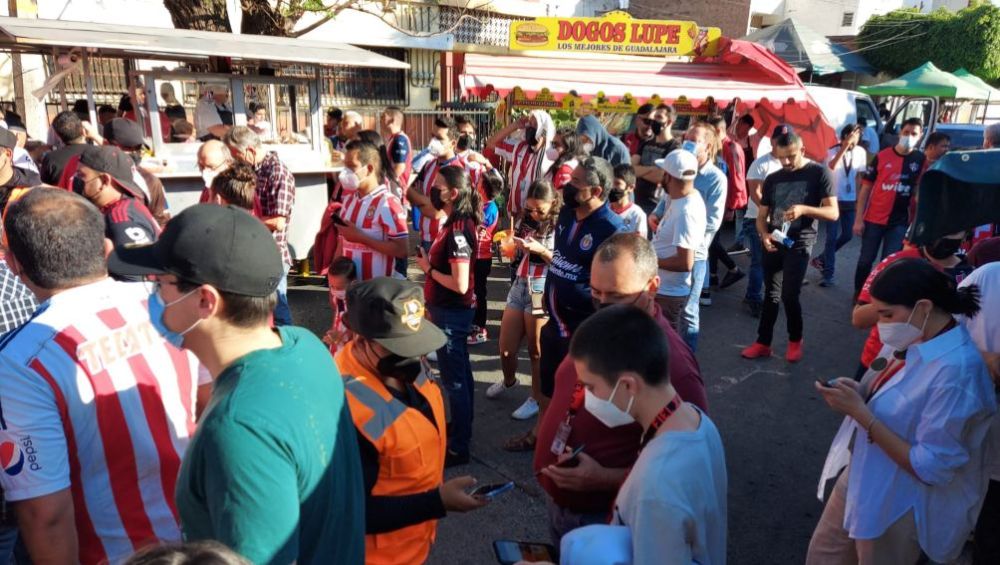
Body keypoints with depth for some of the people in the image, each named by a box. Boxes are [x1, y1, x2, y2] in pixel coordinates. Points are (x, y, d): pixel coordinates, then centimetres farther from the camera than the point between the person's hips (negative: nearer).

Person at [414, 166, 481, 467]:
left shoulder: (457, 231, -24)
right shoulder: (456, 223, 6)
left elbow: (461, 284, -27)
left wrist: (428, 268, -16)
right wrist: (430, 261, 4)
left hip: (452, 313, -10)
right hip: (451, 310, 10)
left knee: (454, 378, 1)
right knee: (460, 373, 21)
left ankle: (458, 447, 13)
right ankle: (461, 429, 38)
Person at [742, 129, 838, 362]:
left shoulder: (819, 173, -5)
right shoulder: (773, 179, 9)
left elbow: (833, 213, -9)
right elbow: (761, 216, 11)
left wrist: (804, 209, -26)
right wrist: (764, 235, -10)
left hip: (799, 243, -5)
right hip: (774, 242, 5)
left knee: (789, 295, -9)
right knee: (771, 295, 11)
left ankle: (795, 340, 15)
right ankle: (763, 343, 19)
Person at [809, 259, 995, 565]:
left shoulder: (956, 371, -30)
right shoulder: (911, 339, -5)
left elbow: (932, 468, -27)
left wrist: (860, 413, -28)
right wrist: (857, 394, -11)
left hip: (897, 506, -7)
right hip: (860, 478, 7)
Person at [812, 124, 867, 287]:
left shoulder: (860, 152, 2)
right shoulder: (833, 151, -7)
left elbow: (860, 176, 10)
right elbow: (832, 166, -29)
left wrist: (859, 197, 8)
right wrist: (845, 146, -32)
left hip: (851, 201, 4)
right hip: (833, 199, -4)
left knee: (847, 235, 6)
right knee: (831, 237, -4)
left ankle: (821, 259, 27)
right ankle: (828, 275, 1)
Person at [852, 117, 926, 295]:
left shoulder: (921, 159, 1)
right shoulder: (882, 156, -4)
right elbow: (865, 187, -2)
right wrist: (859, 218, -7)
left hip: (900, 222, 1)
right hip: (874, 219, 0)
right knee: (865, 260, 9)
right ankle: (858, 295, 26)